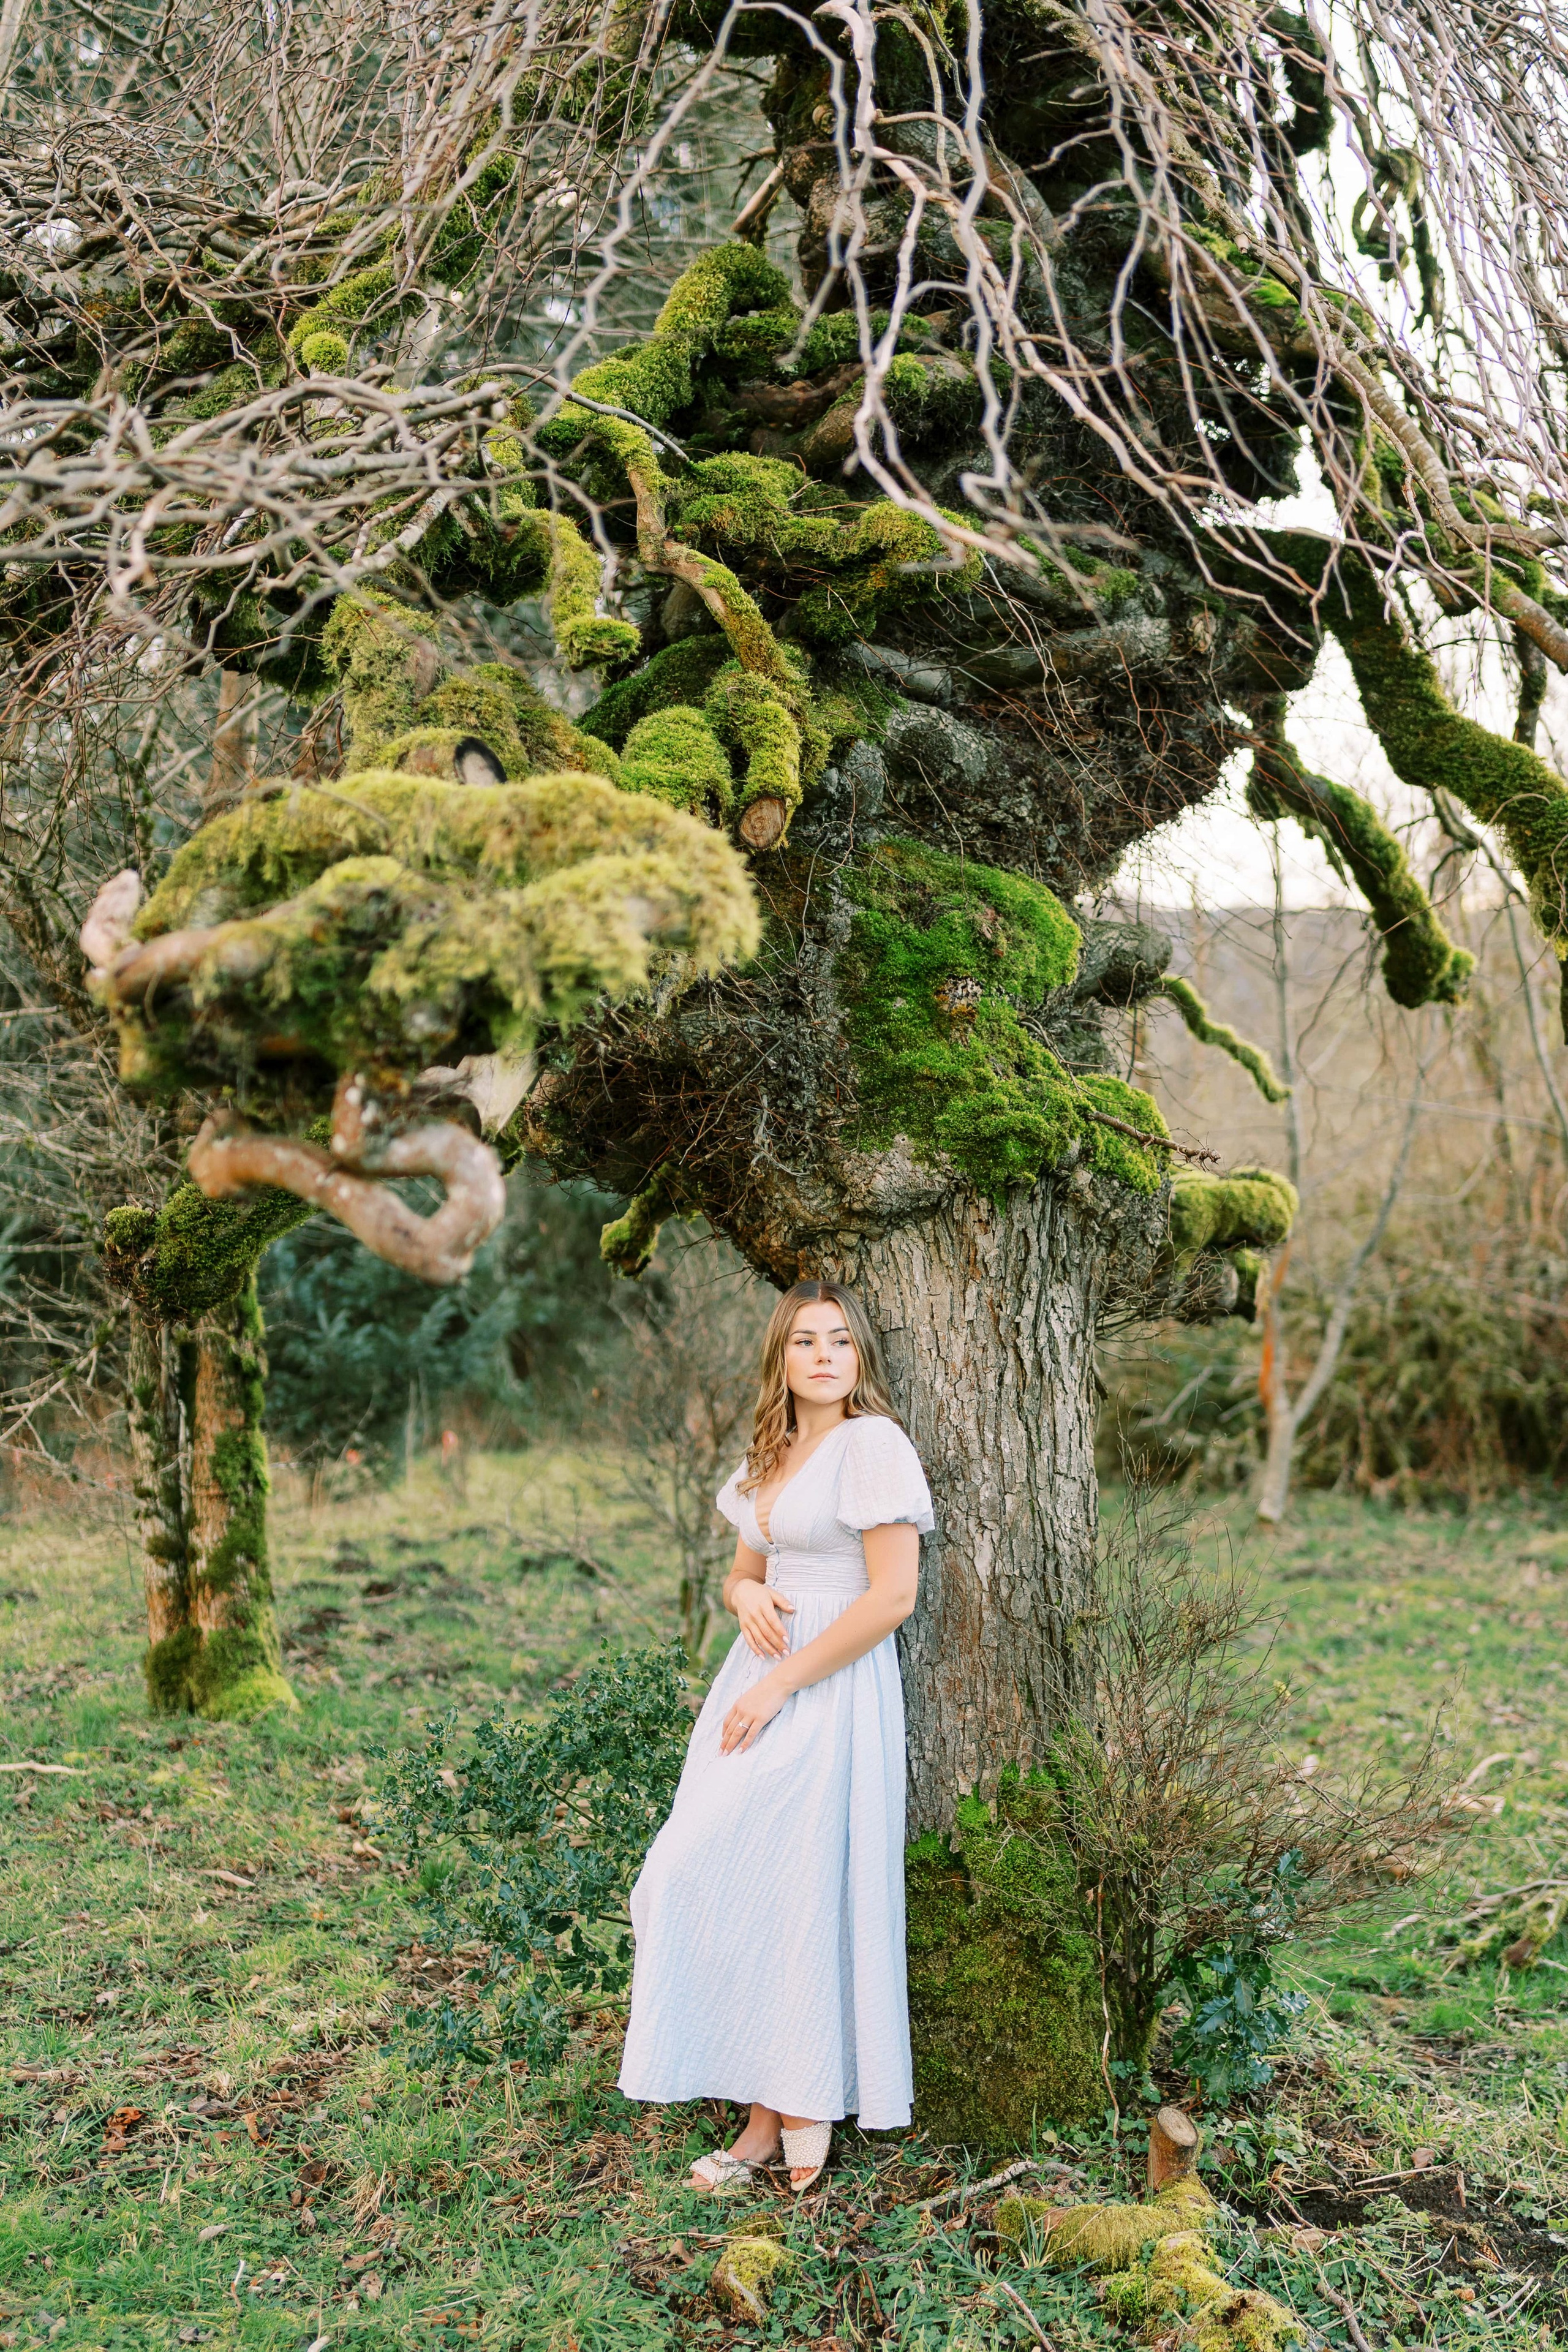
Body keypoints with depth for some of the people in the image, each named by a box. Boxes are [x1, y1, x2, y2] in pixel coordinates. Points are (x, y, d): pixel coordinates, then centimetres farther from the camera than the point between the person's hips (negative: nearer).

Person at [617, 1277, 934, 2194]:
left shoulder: (874, 1442, -10)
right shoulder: (770, 1457, 16)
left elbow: (893, 1595, -17)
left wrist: (778, 1687, -16)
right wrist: (747, 1597, -1)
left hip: (831, 1688, -8)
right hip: (764, 1679, 8)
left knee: (783, 1891, -7)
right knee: (719, 1886, 4)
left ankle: (796, 2109, 9)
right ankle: (774, 2115, 13)